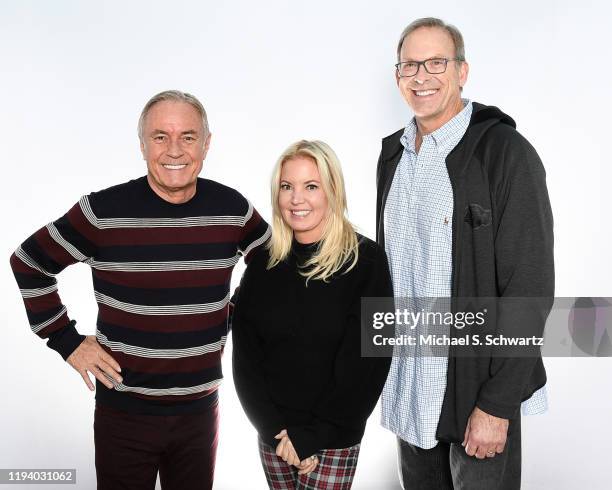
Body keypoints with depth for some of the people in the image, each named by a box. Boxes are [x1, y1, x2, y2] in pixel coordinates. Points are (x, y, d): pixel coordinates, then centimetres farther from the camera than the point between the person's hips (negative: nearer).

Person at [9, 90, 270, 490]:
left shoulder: (231, 209, -5)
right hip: (124, 411, -2)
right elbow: (29, 265, 0)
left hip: (201, 410, 3)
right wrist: (66, 340, -4)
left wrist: (231, 320, 5)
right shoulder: (103, 211, -12)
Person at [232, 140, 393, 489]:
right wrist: (274, 427, -9)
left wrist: (312, 435, -12)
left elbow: (365, 364, -12)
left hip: (334, 440, -3)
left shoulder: (365, 260, -10)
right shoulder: (264, 261, 0)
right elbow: (245, 356, 1)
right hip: (272, 435, 4)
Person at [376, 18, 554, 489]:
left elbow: (530, 287, -16)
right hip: (406, 382, 6)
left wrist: (497, 404, -18)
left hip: (477, 385, -6)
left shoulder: (506, 153, -14)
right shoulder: (393, 154, 7)